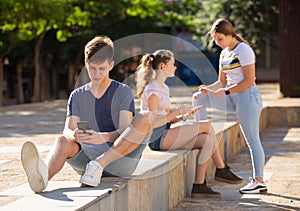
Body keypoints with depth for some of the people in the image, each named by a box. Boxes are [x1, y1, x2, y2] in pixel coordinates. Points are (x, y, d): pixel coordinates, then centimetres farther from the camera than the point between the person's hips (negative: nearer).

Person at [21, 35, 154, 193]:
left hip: (120, 159, -1)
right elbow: (68, 129, 1)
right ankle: (42, 176, -62)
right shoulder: (77, 96, 16)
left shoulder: (123, 92, 8)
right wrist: (74, 135, -26)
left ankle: (99, 164, -36)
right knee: (63, 141, -29)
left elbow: (125, 131, -7)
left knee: (145, 118, -26)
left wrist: (103, 137, -30)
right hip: (89, 154, 2)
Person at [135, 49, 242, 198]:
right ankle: (222, 170, 0)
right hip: (157, 138, -9)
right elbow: (153, 123, -19)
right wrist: (178, 111, -16)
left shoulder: (163, 88, 19)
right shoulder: (152, 90, -12)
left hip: (166, 135, 9)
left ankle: (199, 185, -12)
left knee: (207, 140, -10)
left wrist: (184, 116, 2)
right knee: (206, 126, -13)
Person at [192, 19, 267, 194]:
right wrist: (208, 89, -2)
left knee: (252, 140, -7)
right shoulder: (224, 54, 14)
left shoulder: (243, 50, -11)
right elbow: (222, 81, 18)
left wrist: (226, 91, -18)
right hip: (233, 98, 8)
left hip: (247, 96, -8)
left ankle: (259, 181, -2)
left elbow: (249, 80, -16)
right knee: (199, 98, -2)